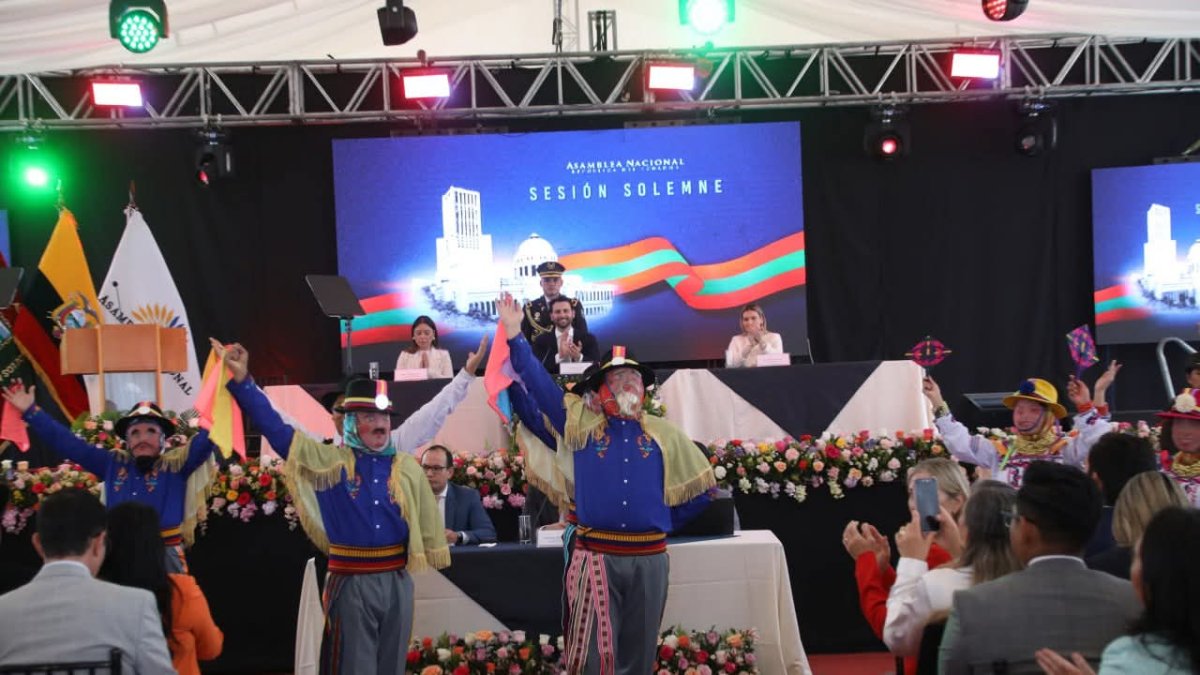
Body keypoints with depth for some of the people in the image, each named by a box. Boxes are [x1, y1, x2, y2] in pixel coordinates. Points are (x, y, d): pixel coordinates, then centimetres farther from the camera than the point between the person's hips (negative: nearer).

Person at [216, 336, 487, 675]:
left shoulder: (401, 459, 7)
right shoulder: (330, 461, -1)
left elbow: (433, 412, 14)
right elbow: (276, 428, -3)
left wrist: (466, 373, 17)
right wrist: (242, 381, -10)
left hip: (397, 579, 3)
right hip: (352, 582, -3)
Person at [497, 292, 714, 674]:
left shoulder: (664, 435, 9)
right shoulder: (581, 424, 4)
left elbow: (699, 488, 16)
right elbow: (538, 383, -2)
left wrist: (664, 523, 12)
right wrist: (515, 335, -10)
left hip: (648, 559, 2)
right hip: (595, 557, -2)